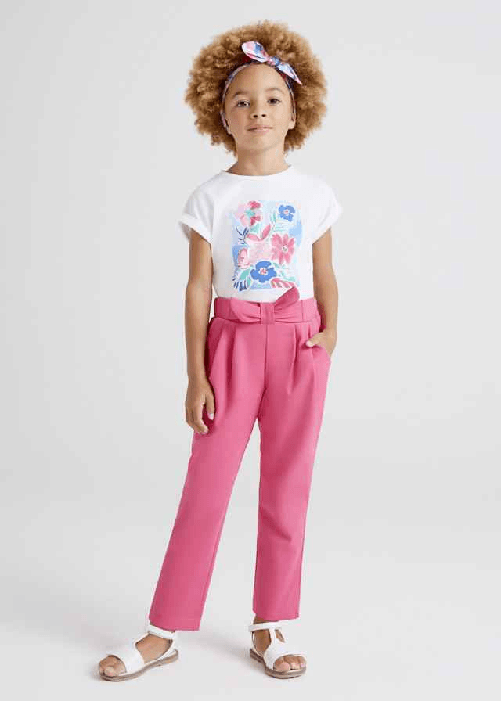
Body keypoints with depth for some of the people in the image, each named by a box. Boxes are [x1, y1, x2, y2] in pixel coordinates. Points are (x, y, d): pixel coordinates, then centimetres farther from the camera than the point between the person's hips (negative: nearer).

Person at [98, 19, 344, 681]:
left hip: (298, 344, 1)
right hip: (233, 342, -1)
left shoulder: (314, 193, 4)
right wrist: (197, 376, -4)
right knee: (206, 485, 0)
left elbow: (326, 276, 11)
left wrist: (330, 334, -4)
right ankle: (164, 632, 12)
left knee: (287, 488, 6)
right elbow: (198, 288, -1)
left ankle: (270, 628, 20)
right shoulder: (211, 198, 0)